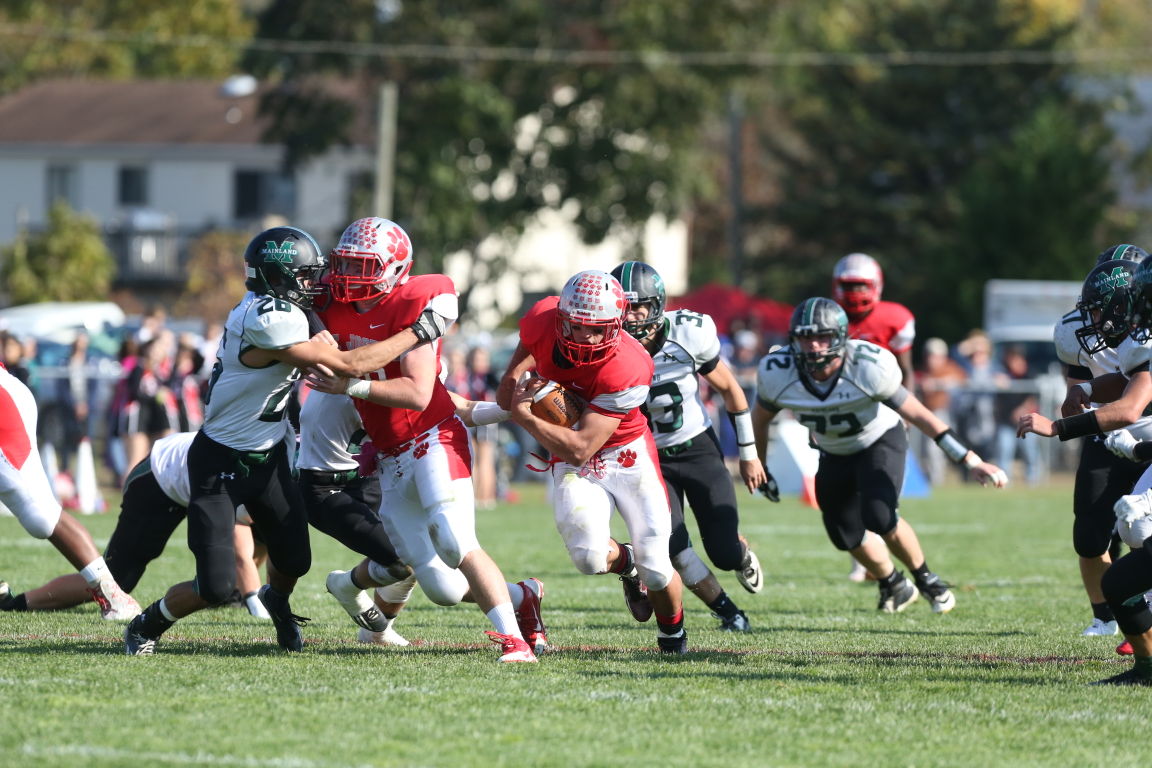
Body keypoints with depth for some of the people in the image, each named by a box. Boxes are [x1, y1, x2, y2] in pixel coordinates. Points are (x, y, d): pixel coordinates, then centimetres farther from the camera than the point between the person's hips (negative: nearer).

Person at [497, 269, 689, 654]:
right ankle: (627, 564, 17)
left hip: (626, 453, -2)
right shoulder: (542, 321, -20)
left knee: (656, 568, -4)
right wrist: (515, 375, -10)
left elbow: (581, 448, -30)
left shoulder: (627, 369, -33)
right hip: (570, 464, 3)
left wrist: (522, 416, -25)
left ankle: (673, 632, 30)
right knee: (590, 557, -22)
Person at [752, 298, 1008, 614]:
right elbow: (760, 418, -3)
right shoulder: (778, 374, -25)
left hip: (880, 442, -4)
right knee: (846, 535, 9)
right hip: (835, 455, 4)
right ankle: (893, 586, 39)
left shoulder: (868, 368, -33)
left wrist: (973, 462, -25)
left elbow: (918, 415, -25)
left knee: (879, 517, -25)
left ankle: (926, 579, 1)